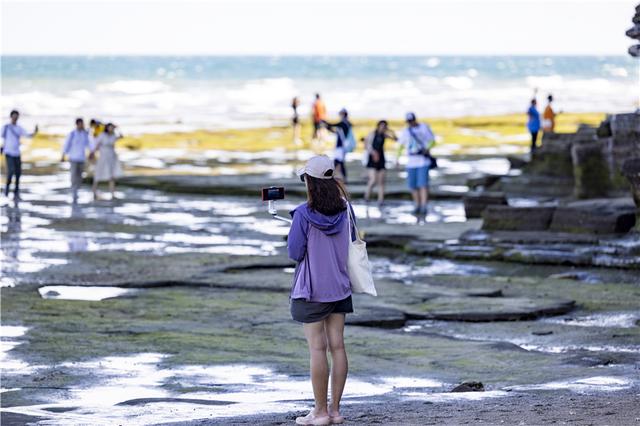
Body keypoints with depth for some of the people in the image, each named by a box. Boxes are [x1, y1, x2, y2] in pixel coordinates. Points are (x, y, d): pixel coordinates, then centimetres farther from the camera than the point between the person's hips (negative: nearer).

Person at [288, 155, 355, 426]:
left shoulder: (304, 215, -17)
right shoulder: (345, 209, -2)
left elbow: (295, 252, -12)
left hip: (312, 289, -5)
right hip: (340, 287, 5)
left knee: (317, 348, 0)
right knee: (337, 345, 8)